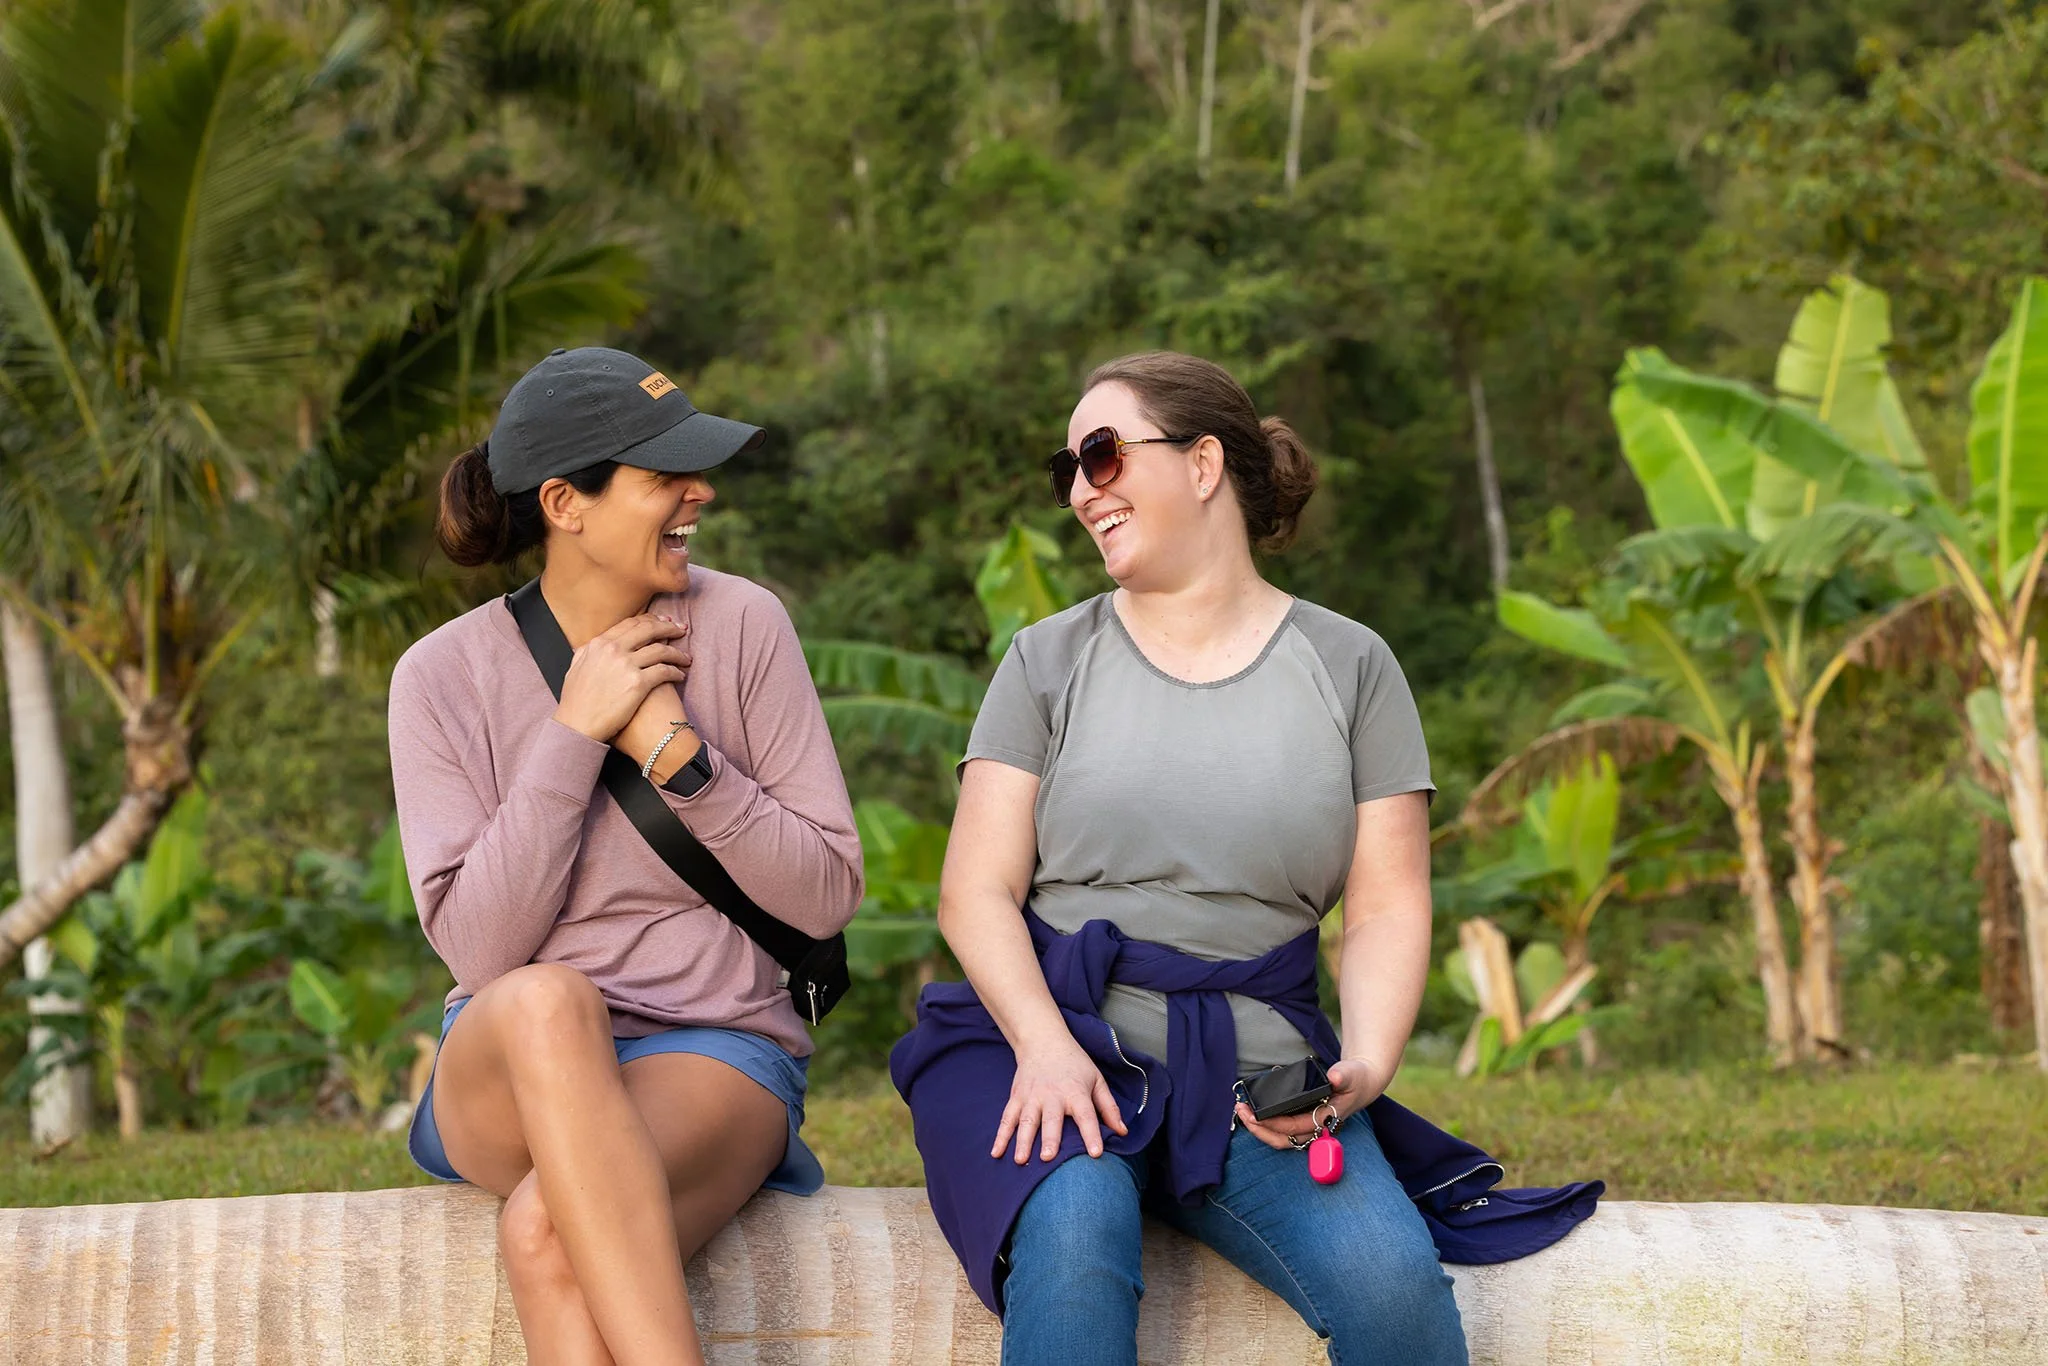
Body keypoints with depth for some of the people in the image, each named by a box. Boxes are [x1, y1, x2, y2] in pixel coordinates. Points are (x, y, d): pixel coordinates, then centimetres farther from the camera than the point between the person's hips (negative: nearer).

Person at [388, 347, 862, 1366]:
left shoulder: (739, 625, 1)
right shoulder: (444, 674, 1)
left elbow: (828, 893, 0)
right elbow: (480, 948, -7)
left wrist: (673, 750, -11)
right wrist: (572, 736, -13)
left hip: (717, 1050, -1)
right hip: (514, 1071, 1)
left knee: (546, 1235, -34)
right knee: (546, 1002, -38)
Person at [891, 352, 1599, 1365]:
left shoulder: (1348, 666, 11)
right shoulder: (1050, 661, 11)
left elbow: (1389, 908, 6)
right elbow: (977, 890, 3)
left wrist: (1365, 1064, -14)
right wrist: (1045, 1044, -16)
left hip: (1256, 1080, 1)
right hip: (1049, 1044, 0)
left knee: (1393, 1280, -28)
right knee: (1073, 1241, -35)